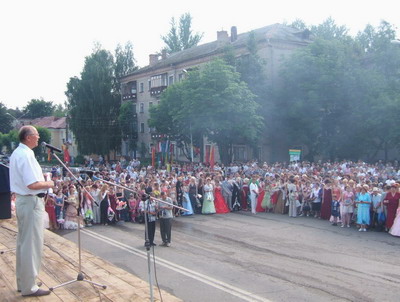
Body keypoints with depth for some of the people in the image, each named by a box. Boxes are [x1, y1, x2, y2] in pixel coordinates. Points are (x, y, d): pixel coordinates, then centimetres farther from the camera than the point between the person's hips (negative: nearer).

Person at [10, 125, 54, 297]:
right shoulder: (26, 155, -20)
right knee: (32, 244, -3)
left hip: (22, 200, 11)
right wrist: (48, 184, -8)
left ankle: (23, 282, 28)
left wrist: (44, 183, 11)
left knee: (23, 242, 17)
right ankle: (29, 287, 6)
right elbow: (33, 184, -25)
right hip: (31, 202, -11)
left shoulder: (17, 153, 12)